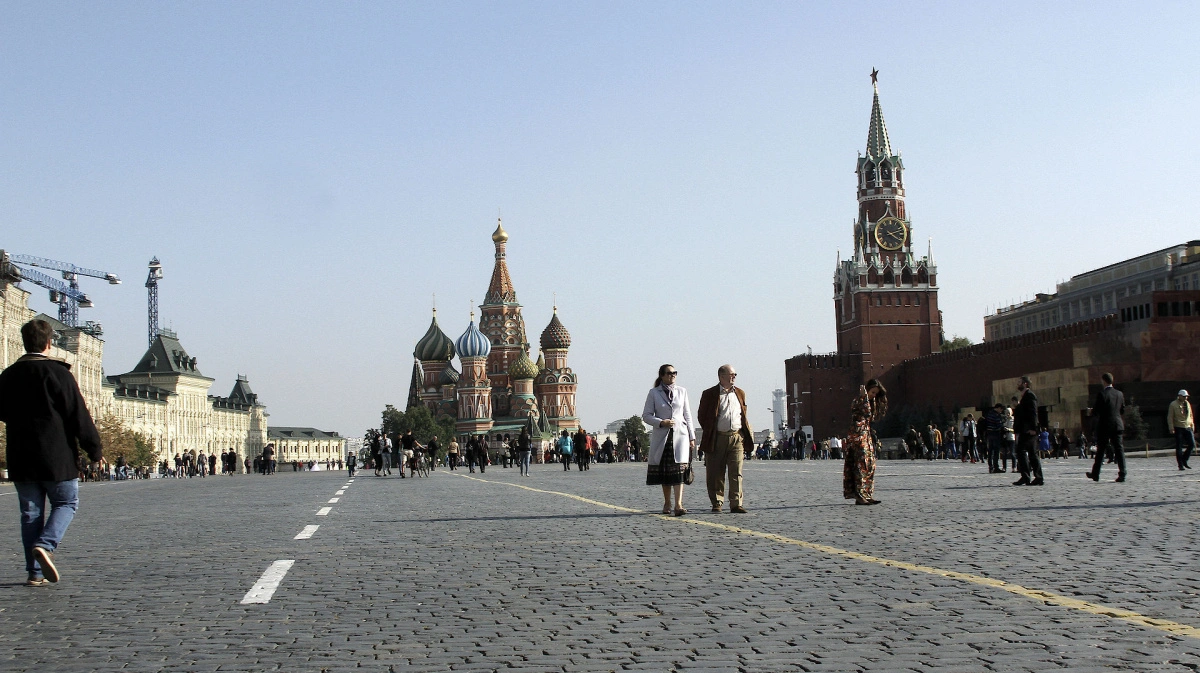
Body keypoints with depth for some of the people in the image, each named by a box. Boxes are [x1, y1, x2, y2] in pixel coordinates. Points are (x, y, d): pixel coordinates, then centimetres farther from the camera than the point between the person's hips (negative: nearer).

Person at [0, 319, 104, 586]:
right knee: (66, 503, 10)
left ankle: (35, 572, 6)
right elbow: (79, 416, -10)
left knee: (30, 512, 9)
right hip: (56, 456, -4)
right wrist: (94, 450, -3)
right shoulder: (58, 373, -10)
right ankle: (45, 545, -14)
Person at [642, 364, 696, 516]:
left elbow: (687, 415, 13)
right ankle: (667, 503, 18)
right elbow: (646, 415, 2)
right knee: (664, 471, 5)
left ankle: (678, 504, -19)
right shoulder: (653, 393, 4)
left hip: (680, 435, 1)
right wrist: (661, 422, -14)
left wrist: (692, 437, 9)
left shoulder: (681, 391, 11)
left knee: (679, 469, -12)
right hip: (661, 435, 0)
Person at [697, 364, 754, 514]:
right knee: (716, 474, 2)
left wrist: (746, 434, 12)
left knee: (736, 473, -3)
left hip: (737, 438, 3)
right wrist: (709, 434, 2)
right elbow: (701, 416, 5)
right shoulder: (709, 394, 2)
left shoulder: (740, 393, 16)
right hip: (717, 439, -3)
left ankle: (736, 504, -2)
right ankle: (717, 503, 11)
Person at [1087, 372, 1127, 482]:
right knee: (1119, 449, 2)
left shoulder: (1101, 394, -12)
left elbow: (1096, 411, -12)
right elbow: (1122, 410, 13)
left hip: (1104, 426, -4)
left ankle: (1095, 474, 15)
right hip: (1117, 425, 4)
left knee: (1100, 451, 6)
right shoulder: (1120, 394, 6)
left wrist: (1091, 413, 9)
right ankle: (1122, 474, -6)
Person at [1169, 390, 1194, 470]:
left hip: (1188, 428, 5)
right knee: (1179, 447, -1)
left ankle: (1184, 461, 15)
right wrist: (1171, 428, -12)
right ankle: (1180, 465, 5)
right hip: (1178, 428, -5)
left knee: (1192, 444, -1)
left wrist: (1192, 426, 16)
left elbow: (1191, 416, 20)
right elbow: (1170, 417, -6)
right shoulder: (1173, 405, -4)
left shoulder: (1187, 404, 12)